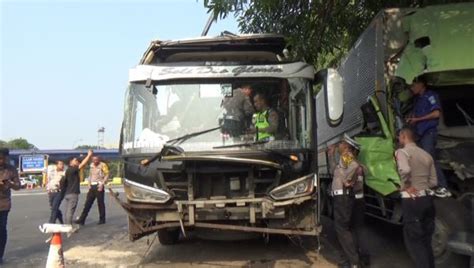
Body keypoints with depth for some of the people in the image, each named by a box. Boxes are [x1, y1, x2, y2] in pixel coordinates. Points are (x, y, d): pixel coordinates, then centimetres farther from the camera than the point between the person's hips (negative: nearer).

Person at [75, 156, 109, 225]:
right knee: (87, 203, 4)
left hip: (98, 186, -6)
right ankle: (81, 220, 5)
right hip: (92, 186, 6)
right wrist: (89, 184, 8)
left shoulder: (103, 165, -5)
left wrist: (102, 184, -18)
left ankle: (102, 219, 11)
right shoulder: (91, 165, 14)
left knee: (100, 203, 0)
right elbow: (90, 175, 21)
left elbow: (106, 175, -9)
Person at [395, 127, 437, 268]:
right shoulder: (426, 155, 13)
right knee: (425, 240, 17)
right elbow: (433, 182, 13)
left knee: (413, 240, 2)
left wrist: (405, 186, -14)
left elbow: (405, 170, -29)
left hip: (412, 200, -7)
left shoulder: (402, 152, -8)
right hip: (427, 198, 7)